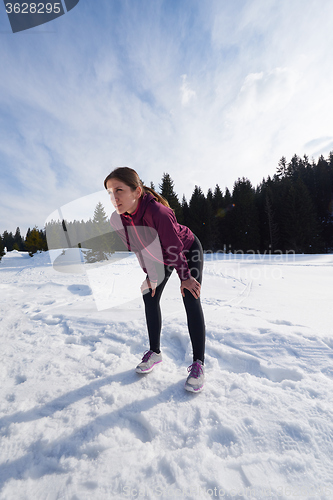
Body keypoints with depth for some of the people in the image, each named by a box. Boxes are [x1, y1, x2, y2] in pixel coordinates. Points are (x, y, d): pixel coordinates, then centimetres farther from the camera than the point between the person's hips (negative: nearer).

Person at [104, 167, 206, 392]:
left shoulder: (158, 212, -38)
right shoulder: (118, 219, -18)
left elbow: (176, 247, -28)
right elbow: (138, 247, -6)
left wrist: (185, 276, -17)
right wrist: (149, 274, -2)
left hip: (189, 250, -6)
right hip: (160, 256, 6)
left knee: (191, 302, -12)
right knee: (150, 297, 4)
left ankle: (198, 363, 5)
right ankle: (155, 352, 22)